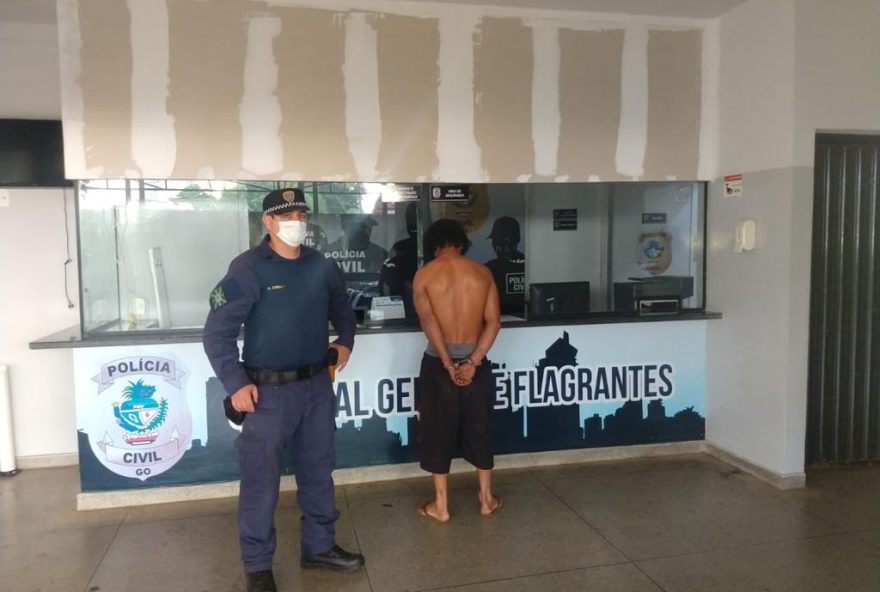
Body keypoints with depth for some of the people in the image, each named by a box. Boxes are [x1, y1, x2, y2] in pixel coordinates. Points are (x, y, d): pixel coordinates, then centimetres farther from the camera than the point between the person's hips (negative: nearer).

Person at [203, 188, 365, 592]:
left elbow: (341, 308, 24)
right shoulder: (248, 268, -12)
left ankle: (319, 546, 35)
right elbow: (217, 331, -12)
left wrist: (345, 340, 7)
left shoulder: (322, 267, 5)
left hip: (317, 385, 5)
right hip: (269, 391, -5)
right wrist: (236, 384, -16)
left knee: (318, 471, 17)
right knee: (261, 481, 4)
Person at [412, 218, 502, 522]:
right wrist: (473, 362, -10)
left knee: (438, 430, 9)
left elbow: (428, 321, -15)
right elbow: (493, 321, -6)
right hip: (476, 360, 2)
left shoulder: (425, 274, -5)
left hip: (438, 362, -2)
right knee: (479, 428, 15)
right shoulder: (482, 272, 2)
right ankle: (486, 499, 27)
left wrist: (448, 363, -14)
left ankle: (440, 505, 19)